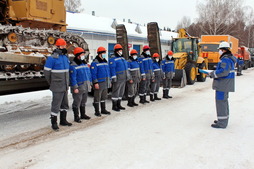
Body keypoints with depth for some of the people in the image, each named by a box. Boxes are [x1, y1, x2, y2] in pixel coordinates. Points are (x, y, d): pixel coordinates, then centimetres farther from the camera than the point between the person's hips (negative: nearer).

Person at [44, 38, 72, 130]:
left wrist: (67, 83, 16)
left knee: (65, 104, 16)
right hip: (57, 87, -8)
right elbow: (47, 72, -10)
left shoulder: (65, 57, 10)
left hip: (65, 86, 8)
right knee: (56, 104, -3)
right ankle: (54, 123, 10)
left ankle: (63, 120, 30)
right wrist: (52, 83, -1)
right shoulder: (52, 58, -14)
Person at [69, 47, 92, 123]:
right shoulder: (73, 66, -13)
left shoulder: (85, 64, 12)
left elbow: (88, 74, 18)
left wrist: (89, 83, 15)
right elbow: (73, 77, -17)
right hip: (78, 87, -8)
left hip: (85, 87, 8)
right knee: (77, 102, 0)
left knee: (83, 102, 18)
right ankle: (76, 117, 10)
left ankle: (83, 114, 31)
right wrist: (75, 88, -19)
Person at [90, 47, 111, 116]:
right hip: (99, 84, -8)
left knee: (104, 97, 15)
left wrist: (109, 81, 18)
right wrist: (95, 83, -19)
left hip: (105, 84, 8)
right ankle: (97, 111, 10)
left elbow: (108, 72, 20)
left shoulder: (105, 62, 14)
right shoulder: (95, 63, -11)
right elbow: (93, 74, -15)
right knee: (97, 98, 1)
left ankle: (103, 110, 27)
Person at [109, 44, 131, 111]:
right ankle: (114, 106, 3)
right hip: (117, 79, -9)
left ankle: (118, 105, 23)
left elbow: (125, 68, 22)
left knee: (121, 92, 13)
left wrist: (128, 77, 20)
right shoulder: (113, 59, -9)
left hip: (123, 78, 9)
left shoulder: (122, 58, 19)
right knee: (116, 92, -5)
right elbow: (112, 69, -16)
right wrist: (114, 78, -22)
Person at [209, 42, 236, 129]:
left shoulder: (226, 59, -20)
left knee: (221, 101, -6)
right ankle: (224, 119, 33)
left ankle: (222, 123, -1)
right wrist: (214, 73, 12)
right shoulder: (229, 58, 15)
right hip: (225, 85, 11)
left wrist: (213, 74, -16)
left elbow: (224, 71, -29)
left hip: (223, 84, -11)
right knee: (224, 101, 20)